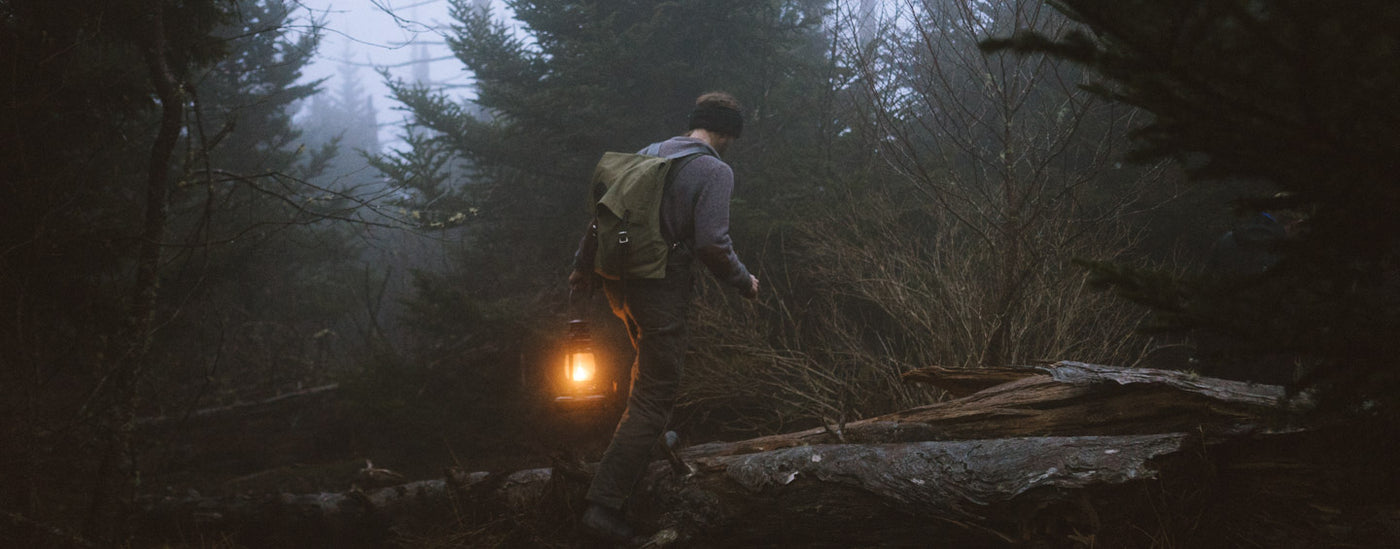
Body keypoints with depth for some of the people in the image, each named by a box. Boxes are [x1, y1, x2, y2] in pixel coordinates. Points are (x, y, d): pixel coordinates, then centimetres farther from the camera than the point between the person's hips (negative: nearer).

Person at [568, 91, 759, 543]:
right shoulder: (715, 171, -10)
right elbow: (712, 243, -17)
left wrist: (583, 265, 26)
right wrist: (744, 282, 0)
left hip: (617, 281, 8)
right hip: (661, 291, -7)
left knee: (650, 362, 35)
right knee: (654, 396, -3)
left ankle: (647, 438, 51)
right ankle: (605, 502, -7)